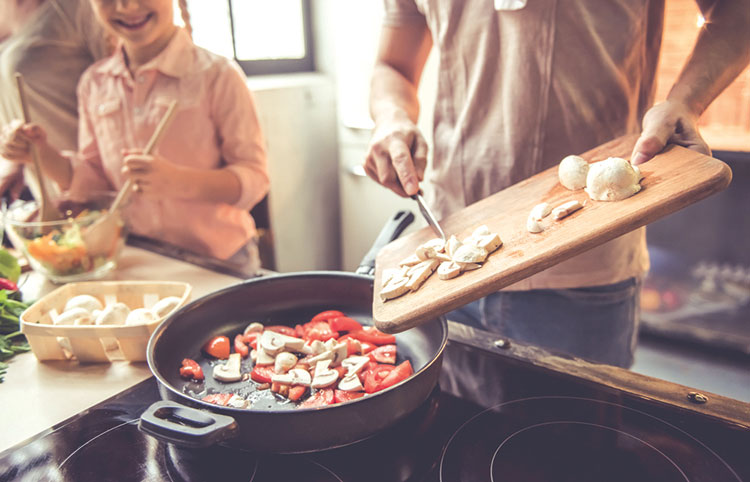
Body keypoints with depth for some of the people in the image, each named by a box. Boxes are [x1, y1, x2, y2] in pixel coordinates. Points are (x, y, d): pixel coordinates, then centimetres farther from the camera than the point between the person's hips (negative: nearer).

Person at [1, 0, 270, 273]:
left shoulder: (216, 75, -11)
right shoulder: (94, 83, 5)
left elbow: (254, 179, -14)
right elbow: (92, 180, 13)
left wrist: (178, 182, -29)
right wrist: (43, 154, -5)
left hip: (219, 262, -4)